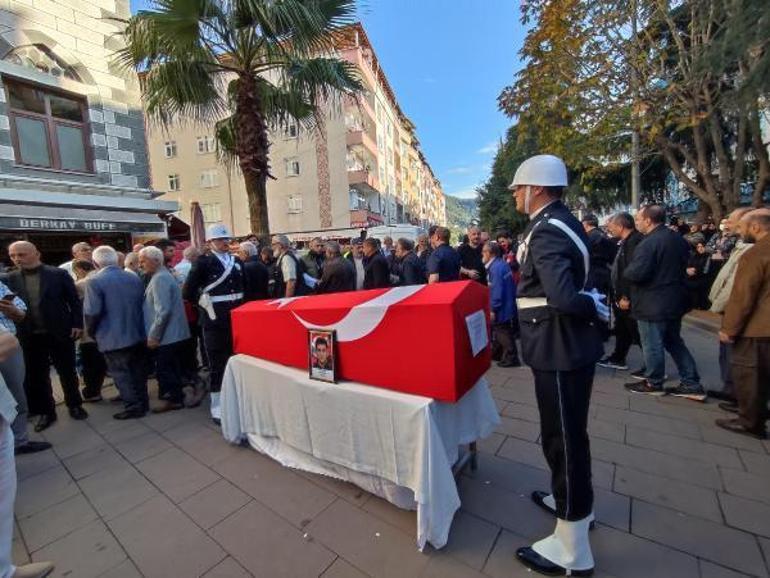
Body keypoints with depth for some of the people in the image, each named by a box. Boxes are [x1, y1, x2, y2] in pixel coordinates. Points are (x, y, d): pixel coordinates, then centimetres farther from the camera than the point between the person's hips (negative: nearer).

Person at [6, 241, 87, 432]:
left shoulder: (59, 274, -4)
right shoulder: (10, 279, 4)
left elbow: (74, 300, -4)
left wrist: (77, 324, -9)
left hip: (60, 332, -3)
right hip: (29, 336, 3)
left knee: (67, 372, 10)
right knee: (36, 376, 11)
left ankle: (74, 405, 26)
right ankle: (45, 411, 27)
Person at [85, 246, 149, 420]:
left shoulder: (95, 281, -13)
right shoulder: (135, 278, 6)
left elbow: (92, 312, -17)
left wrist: (91, 332, 0)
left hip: (113, 338, -6)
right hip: (137, 334, 6)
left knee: (122, 374, 5)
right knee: (138, 371, 16)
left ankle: (134, 407, 10)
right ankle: (143, 402, 25)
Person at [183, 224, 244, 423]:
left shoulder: (237, 262, 9)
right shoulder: (204, 262, -7)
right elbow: (188, 292, -9)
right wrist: (206, 305, -5)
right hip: (215, 323, -5)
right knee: (217, 366, 4)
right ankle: (217, 407, 18)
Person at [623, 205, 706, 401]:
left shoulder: (649, 243, -21)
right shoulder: (678, 239, 10)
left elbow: (636, 273, -28)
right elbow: (684, 264, 22)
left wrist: (627, 271, -8)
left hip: (652, 304, -9)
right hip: (674, 301, 9)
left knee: (652, 345, 5)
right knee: (675, 342, 19)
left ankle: (654, 383, 20)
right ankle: (691, 384, 24)